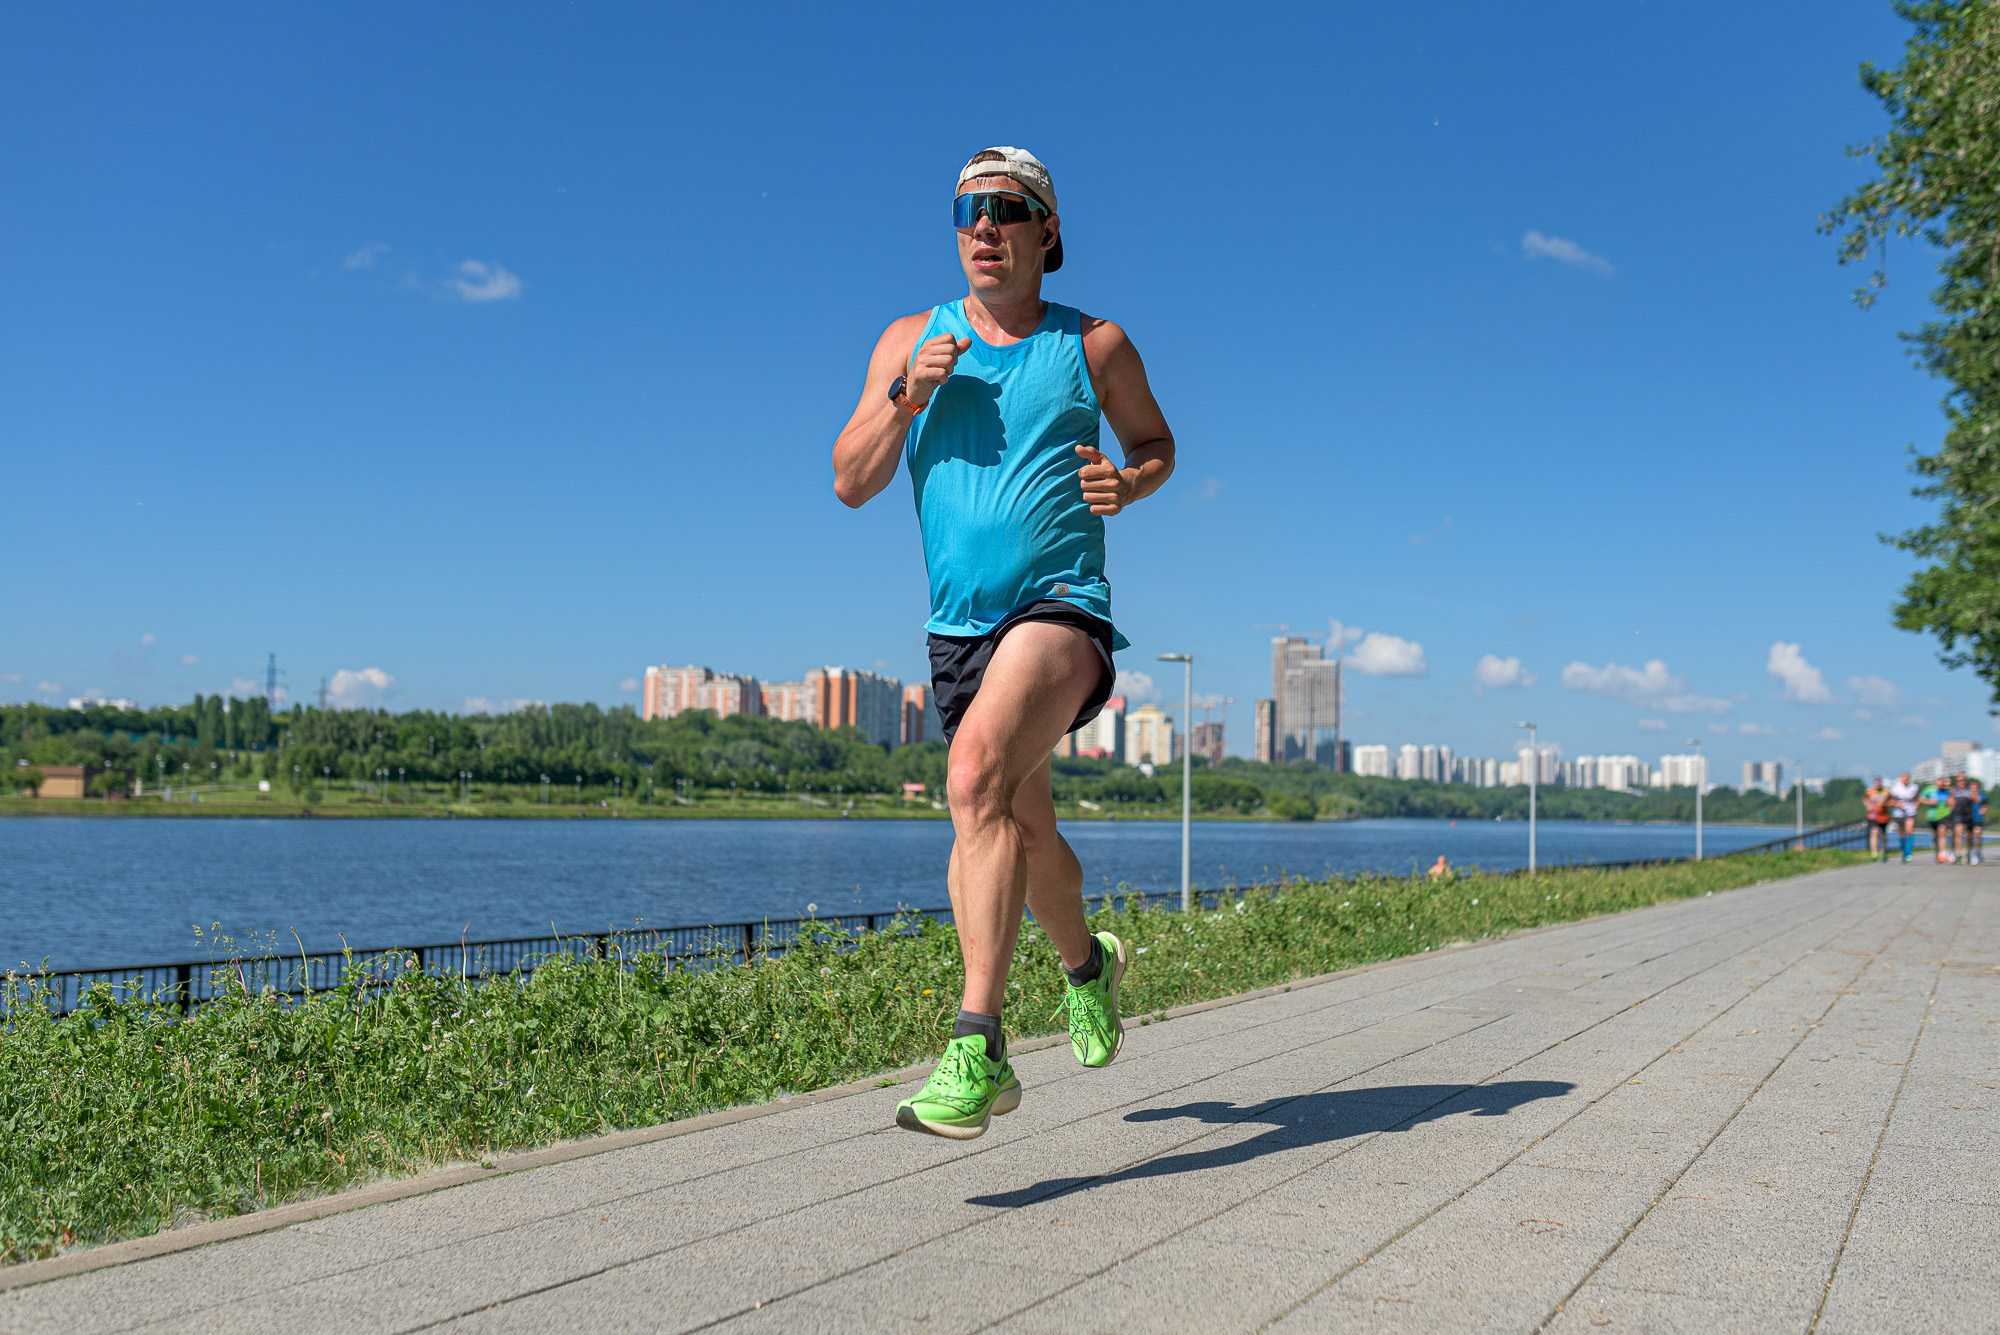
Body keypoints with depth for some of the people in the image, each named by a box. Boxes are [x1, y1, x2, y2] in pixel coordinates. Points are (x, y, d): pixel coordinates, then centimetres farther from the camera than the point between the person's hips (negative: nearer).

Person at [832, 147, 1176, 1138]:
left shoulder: (1094, 346, 4)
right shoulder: (911, 341, 9)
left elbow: (1155, 441, 18)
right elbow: (850, 482, 6)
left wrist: (1128, 482, -5)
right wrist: (907, 400, -11)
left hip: (1063, 604, -4)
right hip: (959, 623, 5)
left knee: (978, 773, -30)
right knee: (1024, 827, 16)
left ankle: (977, 1048, -31)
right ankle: (1087, 964, 46)